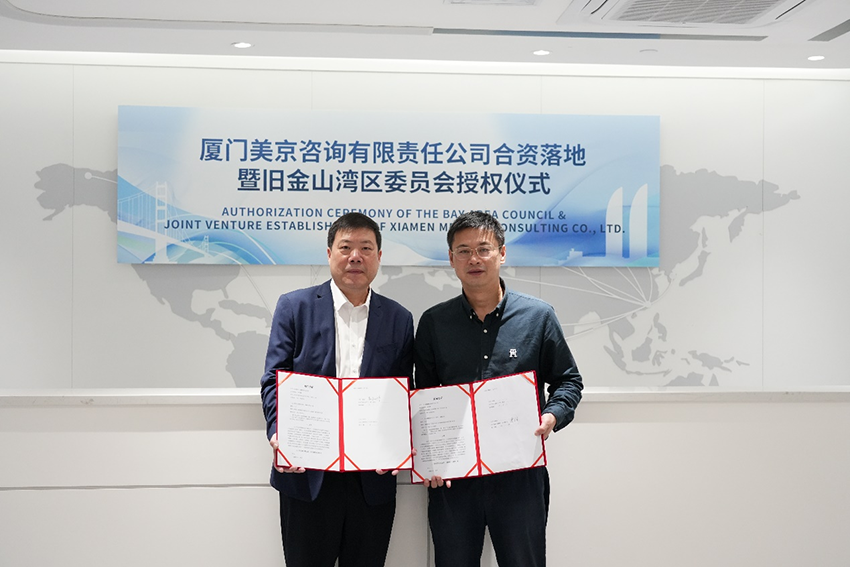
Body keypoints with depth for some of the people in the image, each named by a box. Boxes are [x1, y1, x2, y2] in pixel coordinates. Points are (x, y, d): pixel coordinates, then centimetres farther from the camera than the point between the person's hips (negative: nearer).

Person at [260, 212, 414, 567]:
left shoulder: (399, 319, 6)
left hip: (373, 481, 2)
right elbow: (274, 380, -2)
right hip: (307, 477, -2)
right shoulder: (295, 307, 1)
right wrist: (278, 433, -19)